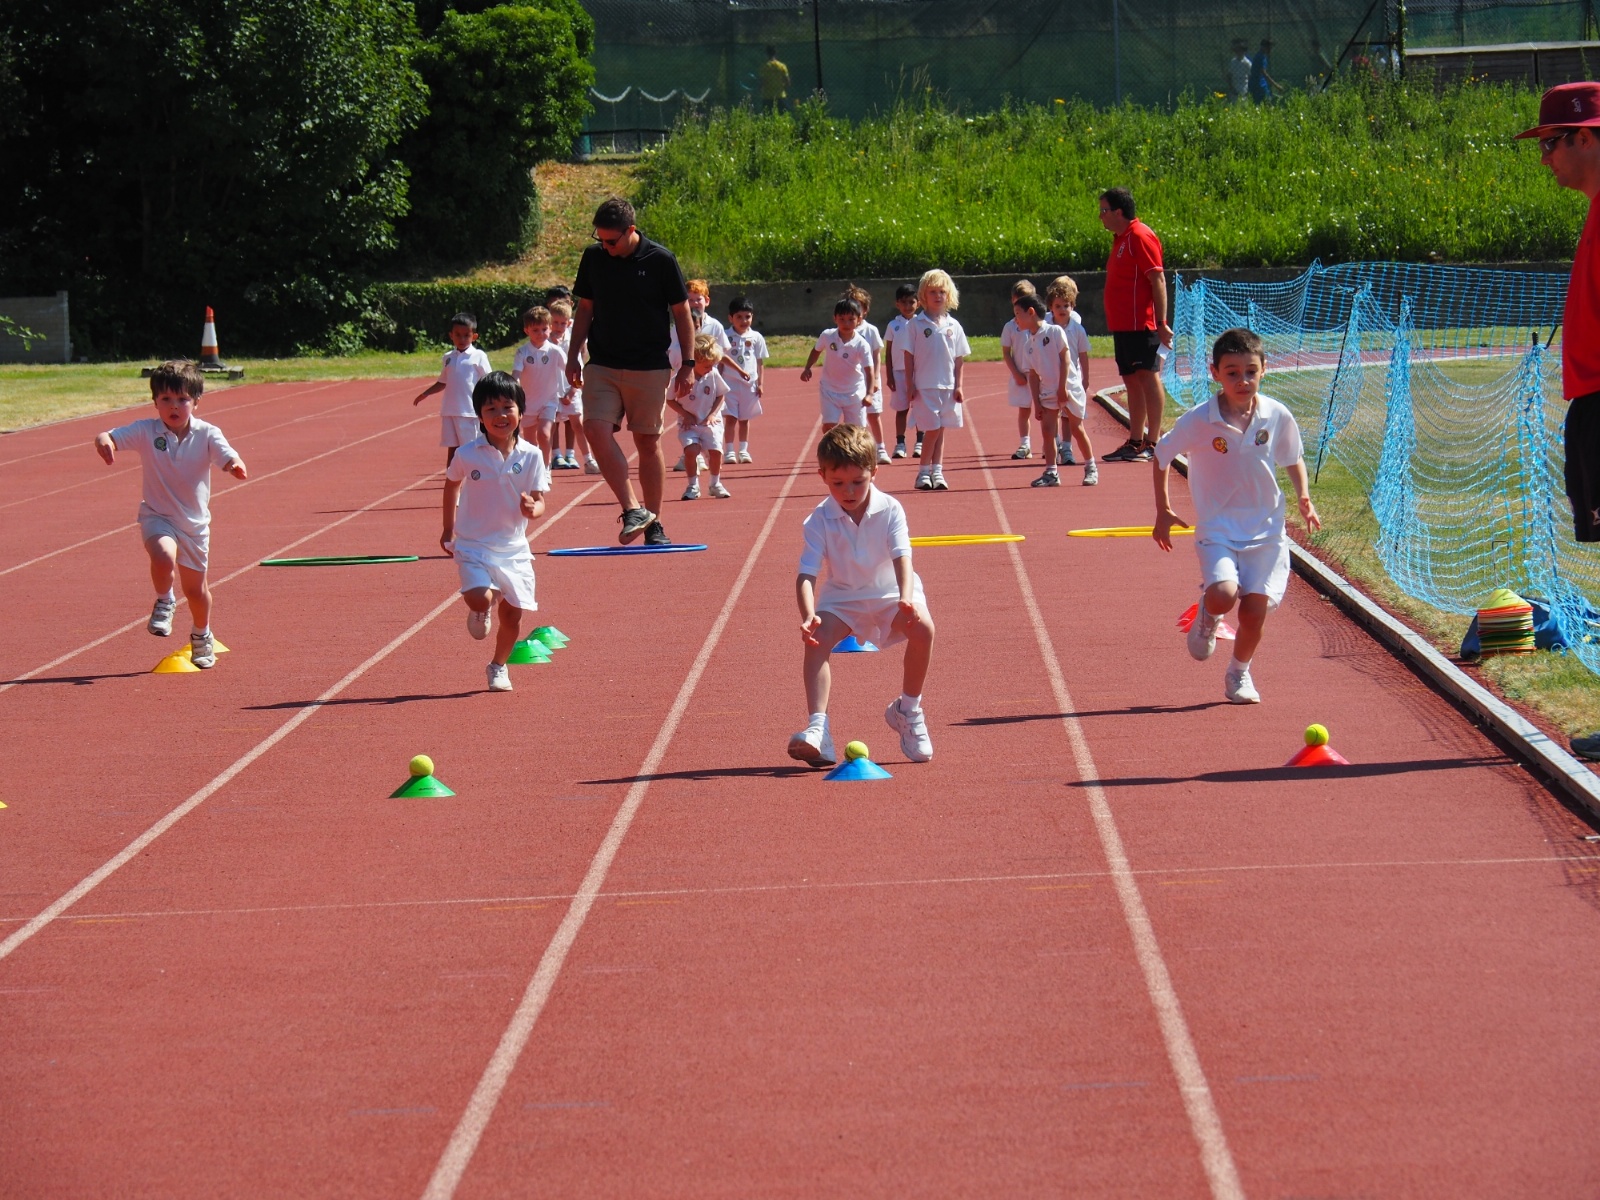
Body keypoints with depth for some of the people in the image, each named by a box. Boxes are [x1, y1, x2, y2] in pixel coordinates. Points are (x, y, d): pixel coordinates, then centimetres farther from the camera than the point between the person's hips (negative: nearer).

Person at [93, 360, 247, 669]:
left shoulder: (207, 435, -11)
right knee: (164, 556, -33)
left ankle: (202, 636, 45)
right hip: (157, 516, -2)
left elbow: (229, 459, -22)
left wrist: (236, 466, -47)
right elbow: (108, 438, -21)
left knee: (195, 588, 15)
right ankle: (164, 602, -2)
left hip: (195, 522, 2)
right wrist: (104, 441, -46)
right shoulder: (146, 432, -12)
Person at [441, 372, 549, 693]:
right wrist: (448, 529, 17)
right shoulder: (468, 454, -8)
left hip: (513, 548, 2)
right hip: (473, 545, -2)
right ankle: (479, 614, 14)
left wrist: (533, 509, -29)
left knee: (513, 615, 4)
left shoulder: (531, 456, -6)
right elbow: (452, 484, 11)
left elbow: (539, 500, -4)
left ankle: (499, 667, 31)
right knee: (480, 597, -25)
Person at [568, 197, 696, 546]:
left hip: (650, 369, -3)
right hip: (602, 366, 3)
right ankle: (633, 510, -14)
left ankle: (654, 523, 14)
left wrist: (688, 363, -1)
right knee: (596, 429, -17)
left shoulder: (660, 260, -7)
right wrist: (574, 355, 9)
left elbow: (681, 313, 0)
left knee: (648, 442, 3)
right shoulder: (593, 258, 3)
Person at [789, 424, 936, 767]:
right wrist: (808, 616, -41)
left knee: (922, 627, -29)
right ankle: (817, 727, -33)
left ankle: (907, 710, -6)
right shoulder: (820, 520, -14)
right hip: (841, 599, 1)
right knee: (817, 640, -29)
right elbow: (806, 574, -21)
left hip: (889, 594, 0)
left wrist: (905, 599, -45)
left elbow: (902, 558, -25)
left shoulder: (889, 510, -14)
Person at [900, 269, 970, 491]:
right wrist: (909, 385, -6)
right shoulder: (915, 324, -2)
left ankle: (937, 472, 13)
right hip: (923, 386, -3)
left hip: (947, 386, 3)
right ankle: (924, 472, 2)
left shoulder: (953, 326, 6)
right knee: (932, 429, -7)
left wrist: (958, 385, 3)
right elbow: (908, 355, -1)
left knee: (940, 430, 8)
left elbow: (959, 358, 9)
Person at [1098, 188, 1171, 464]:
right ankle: (1135, 442, 15)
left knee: (1147, 377, -7)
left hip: (1142, 325, -10)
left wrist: (1161, 322, -20)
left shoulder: (1141, 236, -11)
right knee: (1132, 381, 11)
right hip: (1123, 325, 10)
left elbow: (1157, 279, -16)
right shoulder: (1121, 239, 17)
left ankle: (1153, 444, -6)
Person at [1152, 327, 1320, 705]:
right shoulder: (1198, 421, -13)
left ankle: (1239, 674, 26)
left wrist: (1304, 497, -2)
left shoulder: (1277, 416, -6)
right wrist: (1163, 510, 6)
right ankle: (1208, 615, 14)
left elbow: (1293, 459, 14)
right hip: (1217, 529, -2)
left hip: (1266, 529, 2)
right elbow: (1161, 456, 4)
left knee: (1255, 608, -2)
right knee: (1223, 594, -25)